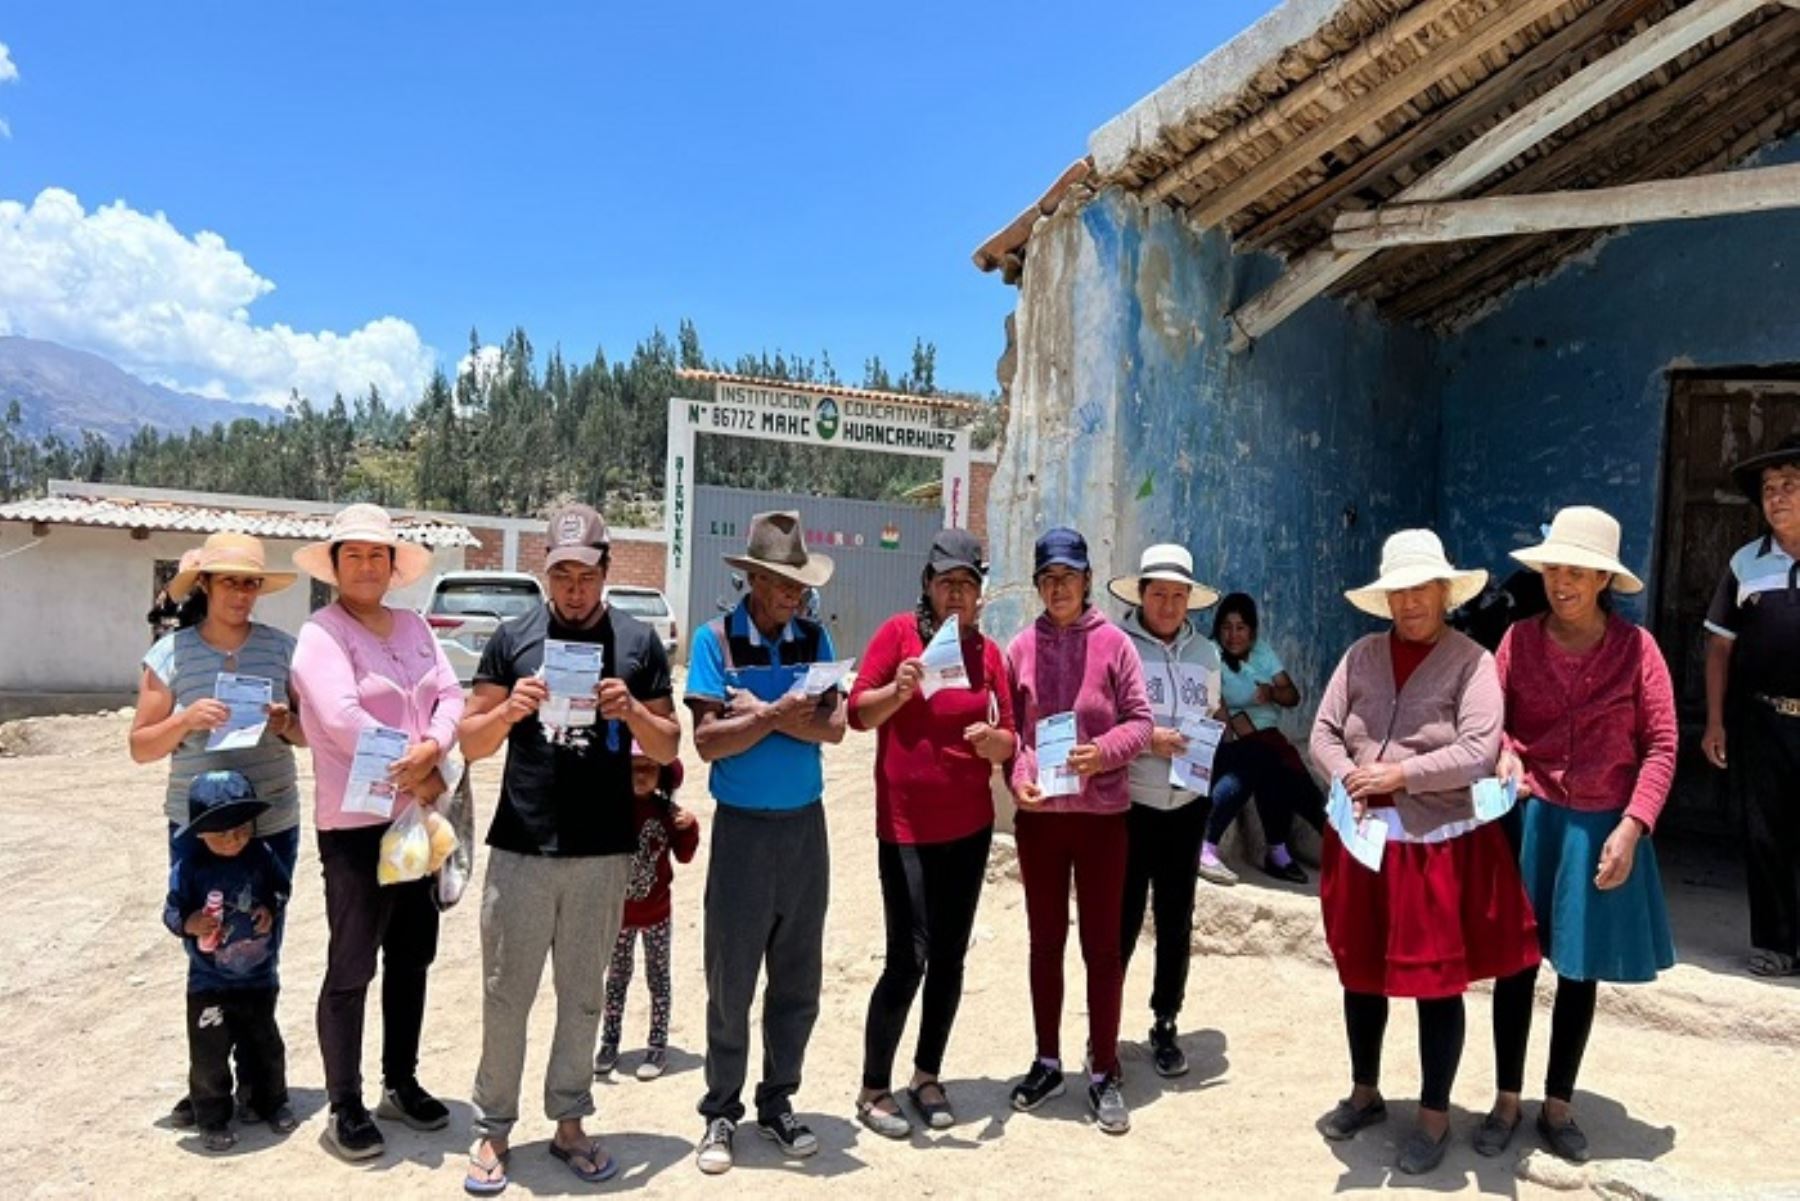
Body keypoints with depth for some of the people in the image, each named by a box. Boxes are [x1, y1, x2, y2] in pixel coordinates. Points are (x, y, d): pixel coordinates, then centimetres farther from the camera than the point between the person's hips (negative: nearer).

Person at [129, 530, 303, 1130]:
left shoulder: (282, 648, 1)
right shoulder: (170, 653, -1)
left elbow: (311, 735, 7)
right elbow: (140, 747, 0)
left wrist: (286, 723, -14)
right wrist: (185, 721, -18)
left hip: (271, 823, 1)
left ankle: (255, 1077, 19)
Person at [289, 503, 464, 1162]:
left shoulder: (414, 627, 10)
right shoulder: (321, 634, -10)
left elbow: (450, 696, 3)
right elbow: (342, 720, -22)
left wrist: (433, 748, -18)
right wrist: (414, 777, -17)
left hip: (420, 818, 7)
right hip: (356, 824, -7)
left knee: (411, 959, 16)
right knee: (351, 970, 2)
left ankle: (401, 1084, 30)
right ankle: (345, 1108, 14)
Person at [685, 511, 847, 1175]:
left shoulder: (815, 637, 3)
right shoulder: (715, 638, -5)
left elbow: (833, 726, -7)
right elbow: (708, 740, -12)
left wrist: (761, 711, -16)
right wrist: (777, 714, -22)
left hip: (805, 824, 3)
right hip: (742, 827, -3)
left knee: (798, 977, 11)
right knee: (731, 979, 4)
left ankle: (777, 1102, 26)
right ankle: (722, 1111, 20)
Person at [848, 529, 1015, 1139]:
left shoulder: (987, 651, 6)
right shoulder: (899, 631, -4)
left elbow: (1008, 741, 8)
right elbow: (858, 712, -5)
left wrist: (993, 738, -15)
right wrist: (898, 690, -24)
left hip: (969, 826, 4)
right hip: (906, 827, -4)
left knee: (949, 958, 10)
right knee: (908, 958, -6)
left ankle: (927, 1076, 27)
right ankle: (873, 1088, 10)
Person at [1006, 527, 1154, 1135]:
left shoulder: (1113, 643, -5)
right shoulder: (1022, 647, 1)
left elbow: (1140, 721, -3)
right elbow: (1008, 727, 4)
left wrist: (1102, 752, -20)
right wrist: (1017, 776, -12)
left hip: (1102, 813, -2)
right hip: (1038, 813, 2)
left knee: (1102, 945, 6)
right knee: (1045, 941, 14)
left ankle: (1104, 1072, 18)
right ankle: (1047, 1061, 28)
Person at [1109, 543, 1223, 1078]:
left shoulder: (1205, 652, 10)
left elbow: (1213, 718, 17)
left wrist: (1208, 750, -3)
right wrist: (1147, 738, -21)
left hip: (1186, 805, 5)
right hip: (1128, 804, -4)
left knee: (1176, 920, 11)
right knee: (1122, 920, 1)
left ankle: (1165, 1025, 25)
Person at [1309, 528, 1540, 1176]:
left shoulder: (1471, 661, -7)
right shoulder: (1362, 654, 5)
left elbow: (1479, 752, -16)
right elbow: (1323, 732, 4)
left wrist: (1400, 774, -18)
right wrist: (1349, 780, -13)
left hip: (1439, 844, -4)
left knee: (1436, 983, 6)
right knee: (1361, 974, 16)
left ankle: (1434, 1117, 24)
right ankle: (1365, 1093, 36)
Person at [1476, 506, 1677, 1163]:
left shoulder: (1636, 647, -7)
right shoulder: (1520, 638, -4)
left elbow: (1661, 745, -5)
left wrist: (1631, 827, -13)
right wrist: (1505, 757, -22)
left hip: (1600, 826, 0)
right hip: (1528, 817, 0)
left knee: (1580, 970, 12)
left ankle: (1557, 1105, 28)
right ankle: (1506, 1101, 22)